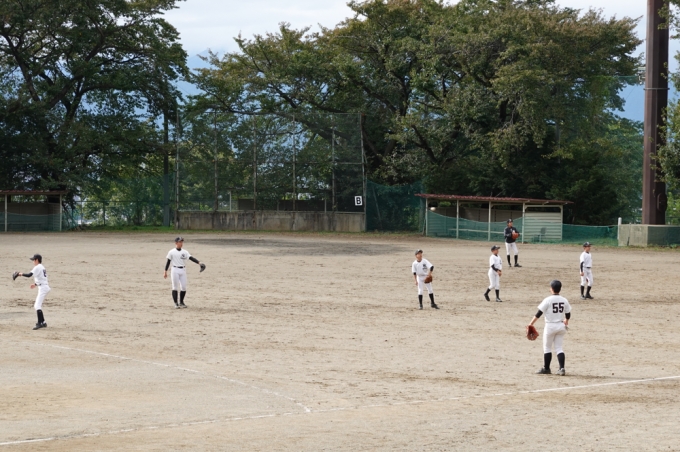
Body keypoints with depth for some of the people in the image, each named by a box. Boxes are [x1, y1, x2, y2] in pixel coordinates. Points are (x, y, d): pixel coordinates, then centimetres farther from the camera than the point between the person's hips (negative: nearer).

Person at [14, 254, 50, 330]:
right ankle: (43, 322, 22)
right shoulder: (42, 267, 18)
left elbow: (29, 275, -23)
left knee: (38, 306, -17)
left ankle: (40, 323, -24)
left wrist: (21, 274, -12)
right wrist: (36, 284, 30)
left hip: (43, 288, -10)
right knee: (37, 305, 18)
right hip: (44, 287, 10)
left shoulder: (37, 267, -12)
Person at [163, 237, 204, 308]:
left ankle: (181, 302, 17)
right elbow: (168, 262, 2)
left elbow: (191, 258, -5)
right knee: (175, 287, -2)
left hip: (183, 271, 3)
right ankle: (176, 303, 4)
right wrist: (165, 272, -1)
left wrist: (199, 262, -20)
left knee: (184, 287, 1)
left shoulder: (185, 252, 7)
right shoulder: (171, 252, 0)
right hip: (175, 270, -3)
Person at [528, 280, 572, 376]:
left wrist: (531, 323, -8)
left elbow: (539, 313, -13)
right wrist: (566, 322, 32)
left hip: (550, 326, -4)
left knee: (547, 347, 10)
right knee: (559, 348, 9)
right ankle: (562, 368, -4)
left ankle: (546, 368, 16)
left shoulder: (548, 300, -12)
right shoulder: (564, 300, 1)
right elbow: (568, 315, 11)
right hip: (561, 326, 4)